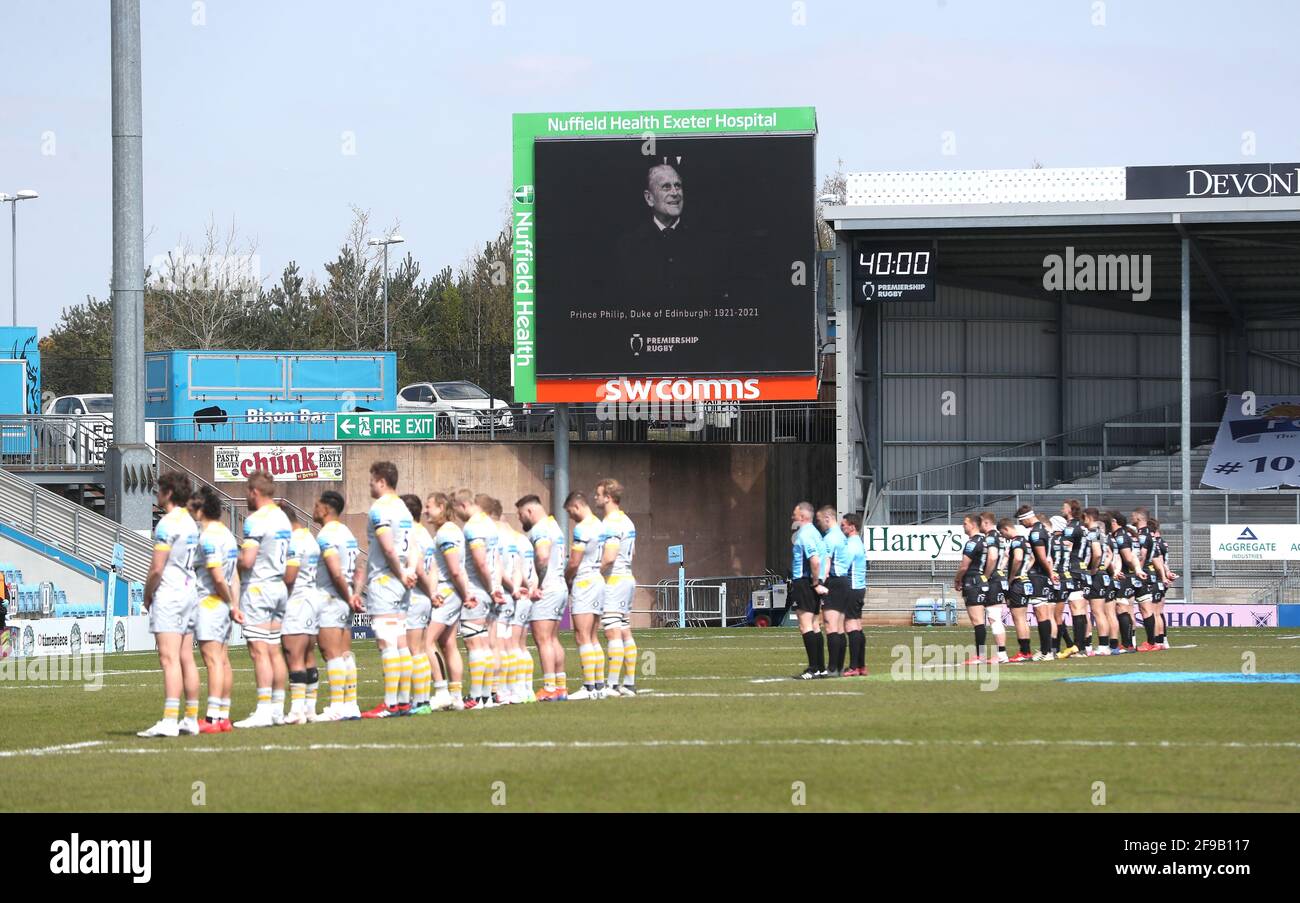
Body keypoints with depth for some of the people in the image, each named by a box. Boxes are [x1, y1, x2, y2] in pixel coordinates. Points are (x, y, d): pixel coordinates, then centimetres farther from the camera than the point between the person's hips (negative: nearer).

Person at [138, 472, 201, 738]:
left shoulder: (167, 524, -14)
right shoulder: (190, 523, 14)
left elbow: (157, 568, -17)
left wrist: (147, 596, -2)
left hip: (168, 595, -9)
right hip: (189, 593, 9)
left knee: (169, 658, -14)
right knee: (186, 658, 10)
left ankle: (169, 721, -21)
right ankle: (191, 719, 12)